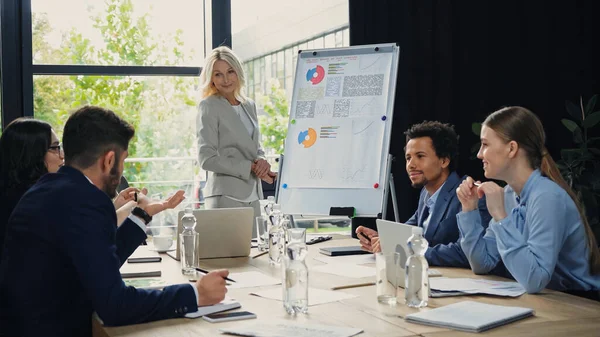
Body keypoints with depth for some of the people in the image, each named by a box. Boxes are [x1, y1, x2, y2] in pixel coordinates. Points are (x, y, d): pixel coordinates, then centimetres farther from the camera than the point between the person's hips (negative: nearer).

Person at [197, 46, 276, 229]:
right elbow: (207, 159, -11)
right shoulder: (209, 106, -4)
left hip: (252, 196, 6)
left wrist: (262, 162, -2)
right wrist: (251, 168, -12)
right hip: (225, 196, -6)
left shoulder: (249, 106, 15)